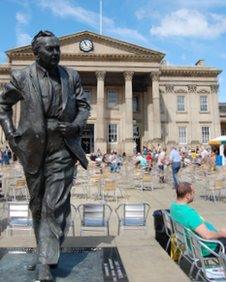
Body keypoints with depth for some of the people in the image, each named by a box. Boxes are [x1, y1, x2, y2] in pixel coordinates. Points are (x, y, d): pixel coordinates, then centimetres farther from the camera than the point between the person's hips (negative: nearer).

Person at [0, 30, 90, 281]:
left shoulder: (71, 76, 4)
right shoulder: (21, 77, 1)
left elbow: (84, 105, 10)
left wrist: (76, 125, -10)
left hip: (62, 150, -1)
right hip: (33, 150, 1)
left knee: (55, 205, -5)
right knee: (37, 204, 15)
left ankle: (46, 261, 9)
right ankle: (45, 250, 37)